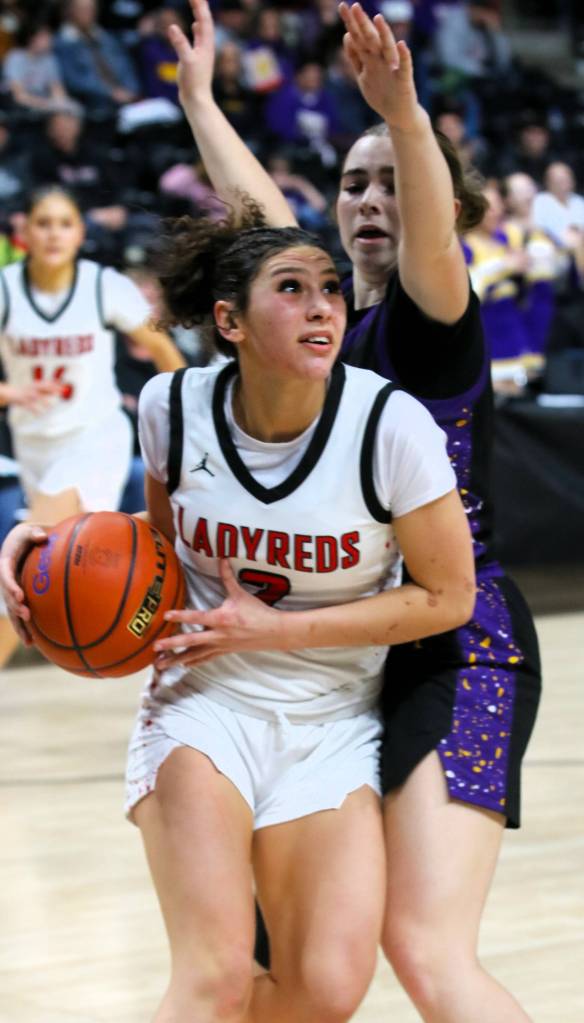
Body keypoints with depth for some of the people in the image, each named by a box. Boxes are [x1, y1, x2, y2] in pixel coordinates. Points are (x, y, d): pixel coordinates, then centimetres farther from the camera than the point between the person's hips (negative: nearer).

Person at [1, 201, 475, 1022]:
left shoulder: (389, 425, -17)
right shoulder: (174, 406, -8)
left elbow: (447, 597, -9)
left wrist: (273, 630, -15)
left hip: (333, 726, 0)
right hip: (203, 706, 0)